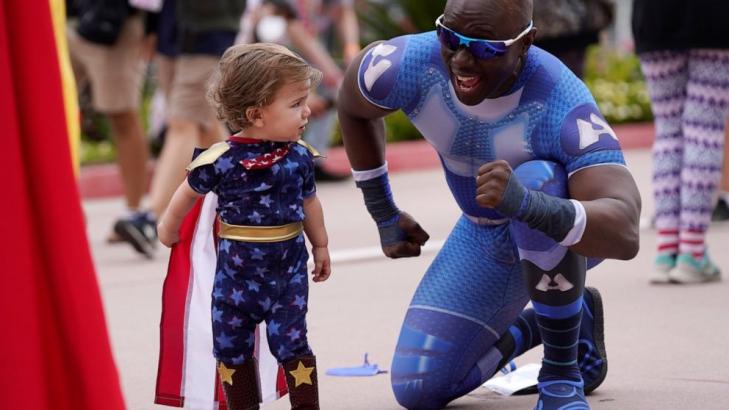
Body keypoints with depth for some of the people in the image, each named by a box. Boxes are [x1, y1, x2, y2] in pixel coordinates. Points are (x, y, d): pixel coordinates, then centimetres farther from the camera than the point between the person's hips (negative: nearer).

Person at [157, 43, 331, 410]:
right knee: (232, 346, 9)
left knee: (291, 342, -1)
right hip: (237, 270, -1)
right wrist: (169, 227, 17)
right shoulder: (220, 160, -17)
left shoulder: (299, 156, -6)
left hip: (289, 266, 1)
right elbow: (188, 193, 1)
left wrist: (320, 246, 22)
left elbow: (308, 203, 12)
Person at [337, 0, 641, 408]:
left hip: (576, 233, -5)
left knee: (533, 179, -40)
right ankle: (557, 321, 22)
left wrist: (524, 202, -67)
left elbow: (625, 234, -51)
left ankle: (562, 374, -18)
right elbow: (353, 105, 0)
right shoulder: (410, 64, -26)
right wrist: (383, 215, 6)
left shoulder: (563, 105, -39)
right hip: (486, 238, 5)